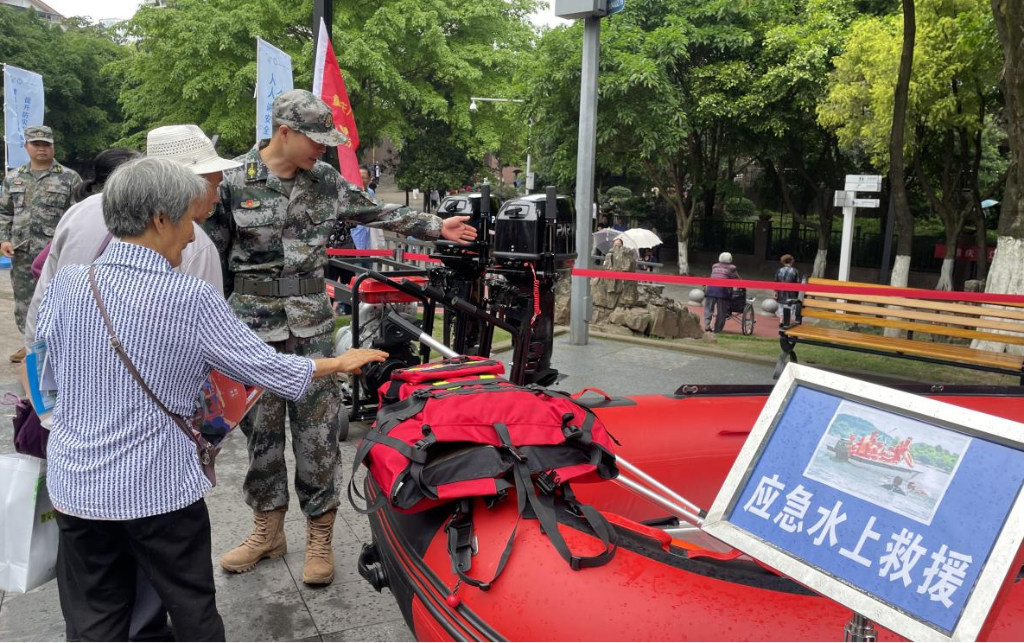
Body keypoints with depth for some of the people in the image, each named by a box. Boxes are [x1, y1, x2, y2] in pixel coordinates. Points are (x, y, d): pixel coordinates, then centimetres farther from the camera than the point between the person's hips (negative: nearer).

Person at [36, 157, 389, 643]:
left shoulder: (65, 284, -7)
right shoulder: (192, 300, -18)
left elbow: (45, 370, 9)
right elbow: (270, 371, -11)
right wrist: (342, 363, 4)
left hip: (75, 488, 4)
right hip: (161, 489, -3)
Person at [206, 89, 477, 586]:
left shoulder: (326, 180, 4)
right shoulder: (234, 181, -5)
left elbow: (377, 213, 15)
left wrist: (437, 227, 15)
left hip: (311, 320, 1)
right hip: (254, 320, -1)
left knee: (317, 427, 2)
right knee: (260, 425, 9)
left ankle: (319, 534, 15)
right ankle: (268, 529, 26)